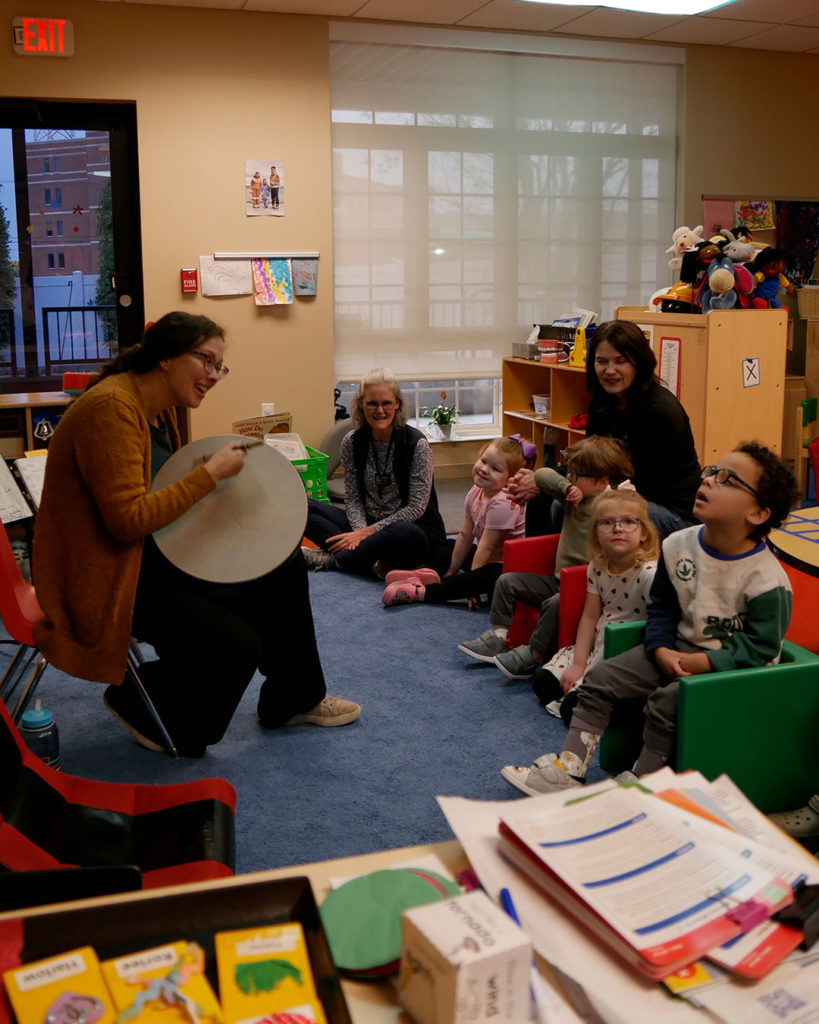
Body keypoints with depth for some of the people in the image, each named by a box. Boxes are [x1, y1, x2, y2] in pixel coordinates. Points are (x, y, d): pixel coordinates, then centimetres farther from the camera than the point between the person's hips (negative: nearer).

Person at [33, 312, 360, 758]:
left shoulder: (160, 410, 8)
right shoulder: (111, 407, -23)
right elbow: (129, 518, -28)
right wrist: (211, 473, -22)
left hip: (150, 553, 10)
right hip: (104, 577, -10)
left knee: (284, 568, 6)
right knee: (237, 644, -22)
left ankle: (294, 699, 23)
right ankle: (140, 703, 7)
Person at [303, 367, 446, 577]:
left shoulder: (417, 443, -13)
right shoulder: (352, 442, 1)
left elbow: (416, 507, -14)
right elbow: (353, 499, 2)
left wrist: (369, 531, -18)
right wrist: (360, 531, -18)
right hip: (367, 527, 5)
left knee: (405, 533, -42)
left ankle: (332, 560, -18)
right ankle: (372, 564, -24)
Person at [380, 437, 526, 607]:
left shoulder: (501, 504, -26)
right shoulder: (475, 492, 1)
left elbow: (485, 548, -25)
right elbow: (465, 536, 7)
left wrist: (471, 586, -22)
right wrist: (451, 572, 9)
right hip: (489, 557, 10)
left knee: (487, 577, -38)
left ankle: (421, 592, -38)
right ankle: (431, 575, -13)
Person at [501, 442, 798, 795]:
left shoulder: (767, 580, -22)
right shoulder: (677, 546, -4)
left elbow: (760, 647, -17)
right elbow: (661, 607, 6)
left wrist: (700, 662, -24)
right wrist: (661, 650, -11)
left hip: (730, 663, -6)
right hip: (678, 647, 7)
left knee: (667, 700, -29)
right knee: (600, 679, -3)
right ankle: (567, 770, 1)